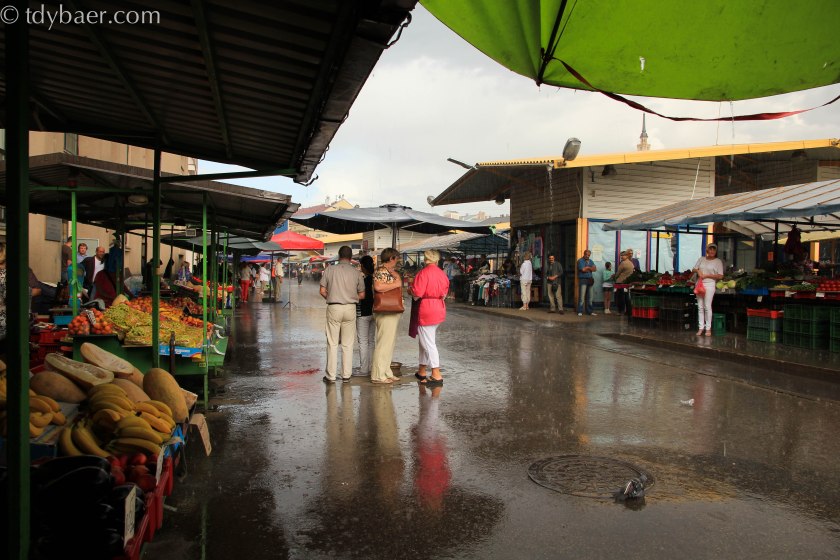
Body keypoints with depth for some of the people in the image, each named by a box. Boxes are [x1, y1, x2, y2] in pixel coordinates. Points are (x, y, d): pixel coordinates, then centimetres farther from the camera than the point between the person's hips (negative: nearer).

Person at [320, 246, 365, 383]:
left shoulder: (330, 270, -2)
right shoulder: (356, 273, 1)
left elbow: (323, 291, -1)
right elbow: (361, 295, 4)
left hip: (333, 308, -1)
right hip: (350, 308, 1)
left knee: (332, 343, 6)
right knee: (348, 344, 9)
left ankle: (331, 376, 8)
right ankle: (346, 375, 14)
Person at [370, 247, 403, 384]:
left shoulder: (389, 271, 17)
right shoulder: (381, 271, -14)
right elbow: (378, 286, -31)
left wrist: (396, 275, 1)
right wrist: (396, 284, -21)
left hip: (392, 312, 11)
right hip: (385, 313, -11)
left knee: (389, 342, 15)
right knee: (383, 343, -6)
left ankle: (386, 372, 24)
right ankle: (378, 375, -1)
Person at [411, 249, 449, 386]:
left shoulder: (423, 273, -14)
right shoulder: (442, 274, 8)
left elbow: (417, 294, -17)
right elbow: (445, 293, 11)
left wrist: (411, 290, 4)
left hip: (426, 310, -8)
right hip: (439, 309, 8)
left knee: (428, 343, -3)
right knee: (425, 341, 19)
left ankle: (436, 376, -4)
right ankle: (422, 372, 28)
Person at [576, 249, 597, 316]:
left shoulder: (590, 261, 18)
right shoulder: (580, 260, -2)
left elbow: (594, 269, 4)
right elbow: (583, 269, -15)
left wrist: (587, 268, -10)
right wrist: (590, 268, 1)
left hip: (590, 280, 6)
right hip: (583, 280, -6)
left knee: (589, 297, 8)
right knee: (582, 296, -9)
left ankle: (589, 311, 15)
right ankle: (580, 311, -5)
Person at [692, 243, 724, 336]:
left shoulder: (718, 261, 2)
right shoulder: (701, 259, 14)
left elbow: (720, 276, -5)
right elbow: (693, 270, 17)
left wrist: (707, 275, -11)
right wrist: (697, 271, -5)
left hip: (709, 285, -4)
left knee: (707, 307, -8)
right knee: (700, 307, 5)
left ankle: (708, 328, -1)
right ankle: (701, 327, 9)